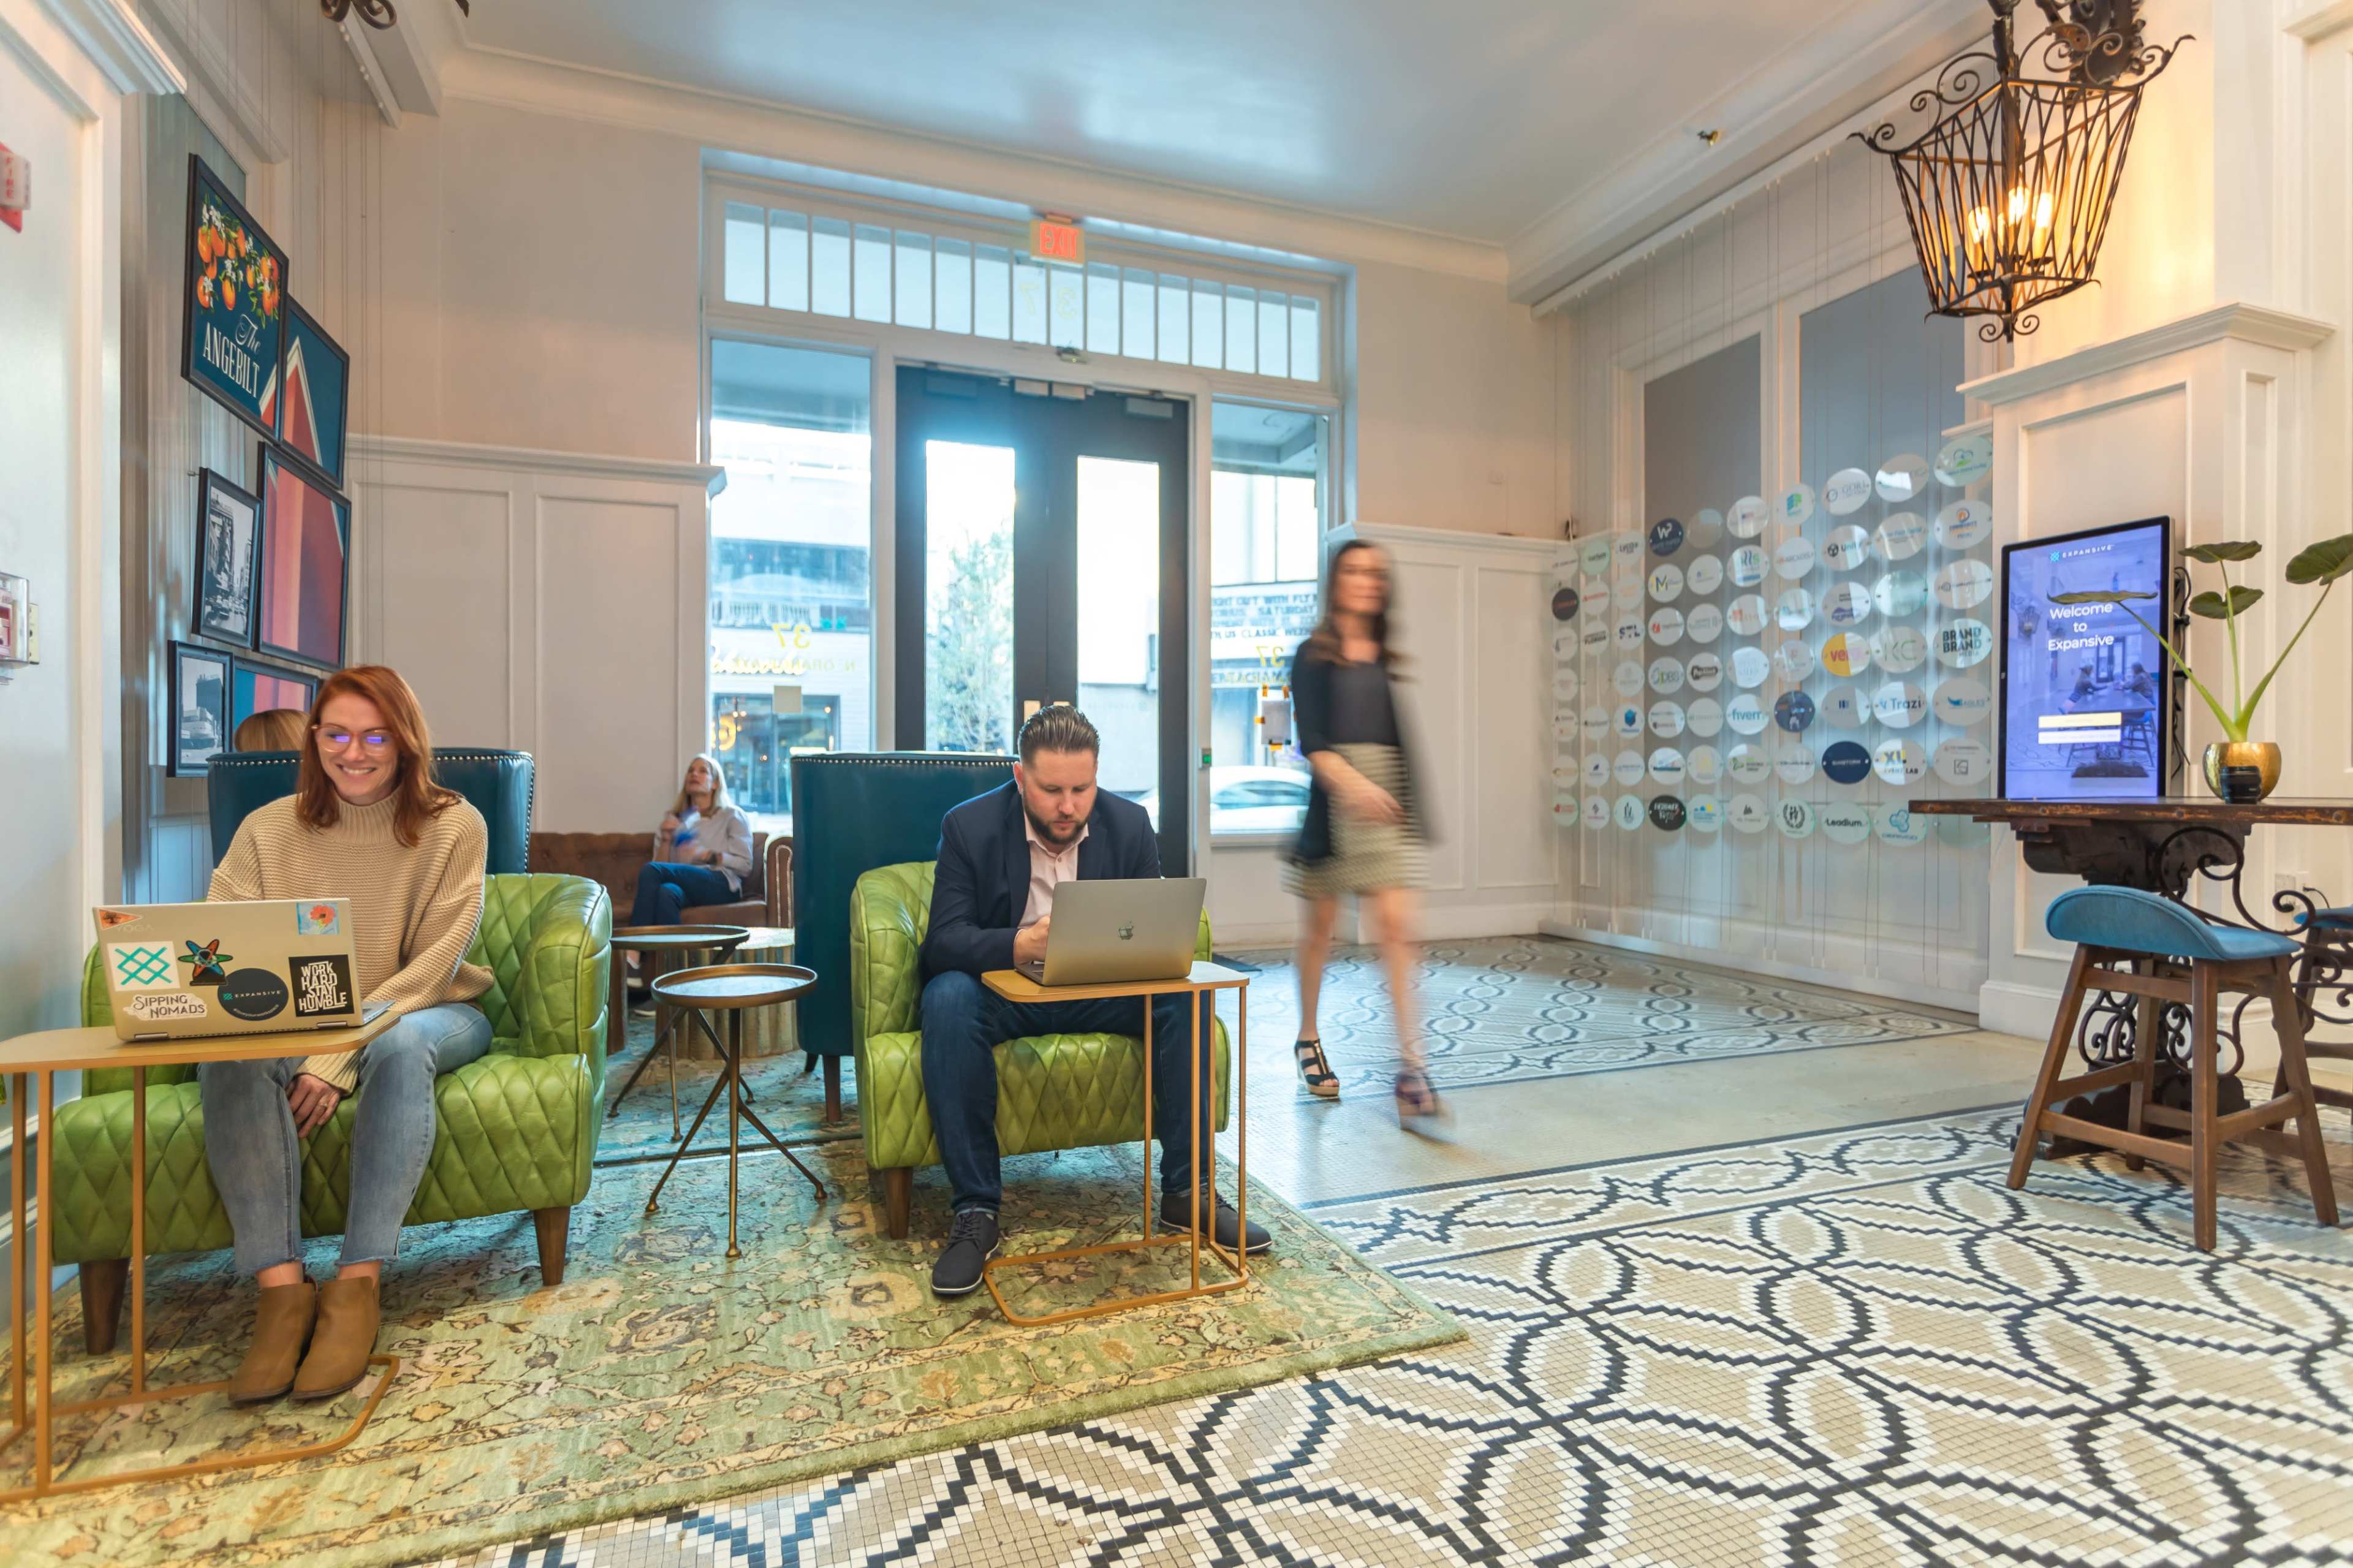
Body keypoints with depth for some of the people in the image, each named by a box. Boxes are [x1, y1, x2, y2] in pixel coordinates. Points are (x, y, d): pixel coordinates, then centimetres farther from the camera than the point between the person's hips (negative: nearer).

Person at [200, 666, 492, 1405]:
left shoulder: (453, 827, -6)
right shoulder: (267, 830, 4)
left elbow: (429, 968, -12)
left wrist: (337, 1061, -22)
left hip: (426, 1014, -2)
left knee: (400, 1045, -36)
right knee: (226, 1054, -29)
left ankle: (357, 1286, -32)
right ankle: (281, 1287, -30)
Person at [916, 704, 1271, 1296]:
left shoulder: (1129, 823, -3)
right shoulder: (969, 826, -11)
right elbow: (943, 941, -18)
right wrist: (1021, 945, -38)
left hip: (1103, 991, 2)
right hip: (1006, 990, -2)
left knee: (1187, 992, -22)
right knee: (948, 998, -34)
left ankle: (1187, 1190, -12)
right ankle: (975, 1211, -25)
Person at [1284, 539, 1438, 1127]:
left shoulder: (1384, 659, 12)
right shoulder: (1313, 656, -1)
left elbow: (1397, 735, 16)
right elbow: (1309, 738, -13)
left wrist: (1413, 808, 15)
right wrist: (1352, 782, -28)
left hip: (1386, 803, 3)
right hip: (1333, 797, -3)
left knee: (1396, 928, -7)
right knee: (1320, 925, 10)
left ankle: (1411, 1069, -8)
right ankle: (1308, 1040, 30)